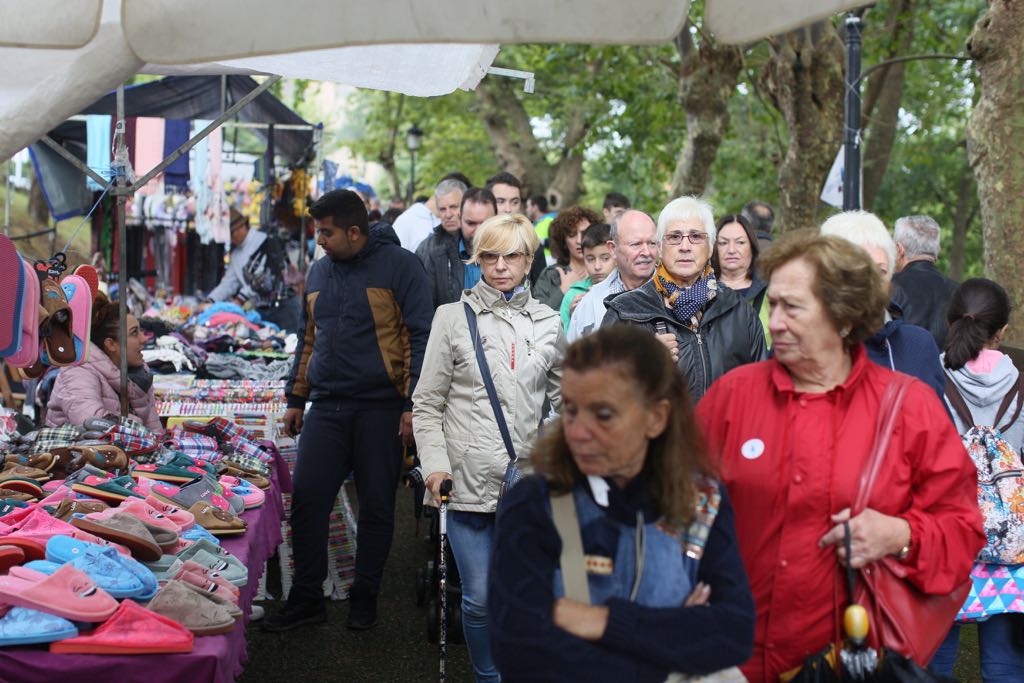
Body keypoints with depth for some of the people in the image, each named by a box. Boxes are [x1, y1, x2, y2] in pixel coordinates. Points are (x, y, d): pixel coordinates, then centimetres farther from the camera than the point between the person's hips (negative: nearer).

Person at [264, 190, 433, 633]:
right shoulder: (318, 272, 13)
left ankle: (365, 597, 18)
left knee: (376, 506, 5)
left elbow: (420, 337, -7)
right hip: (326, 408, 5)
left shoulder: (398, 266, -5)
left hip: (380, 408, -5)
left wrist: (413, 404, -13)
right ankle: (306, 599, 9)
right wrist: (296, 399, 17)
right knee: (306, 498, -2)